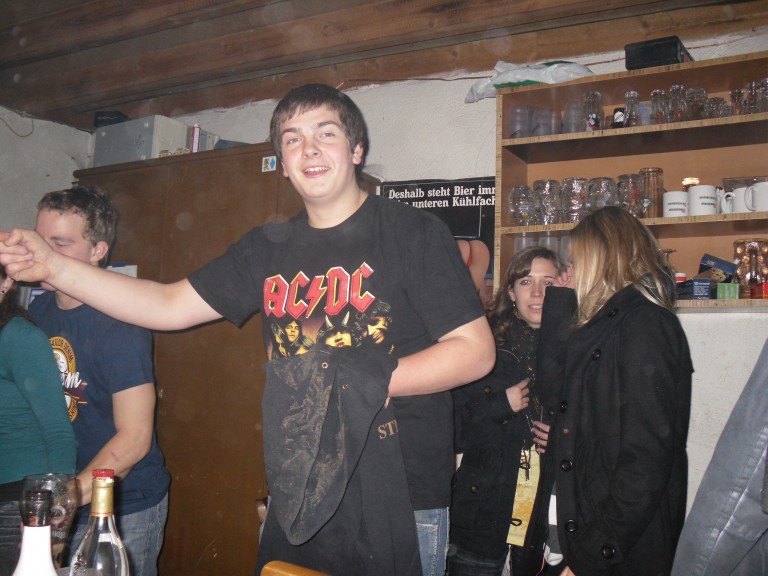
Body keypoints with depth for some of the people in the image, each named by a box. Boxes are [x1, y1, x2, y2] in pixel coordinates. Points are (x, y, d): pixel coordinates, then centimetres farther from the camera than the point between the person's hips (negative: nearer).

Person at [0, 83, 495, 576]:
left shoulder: (413, 233, -7)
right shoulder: (268, 249, 9)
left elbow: (476, 351, -10)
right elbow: (170, 306, 10)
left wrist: (367, 378, -20)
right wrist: (54, 267, 1)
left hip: (402, 504, -4)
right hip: (298, 498, 5)